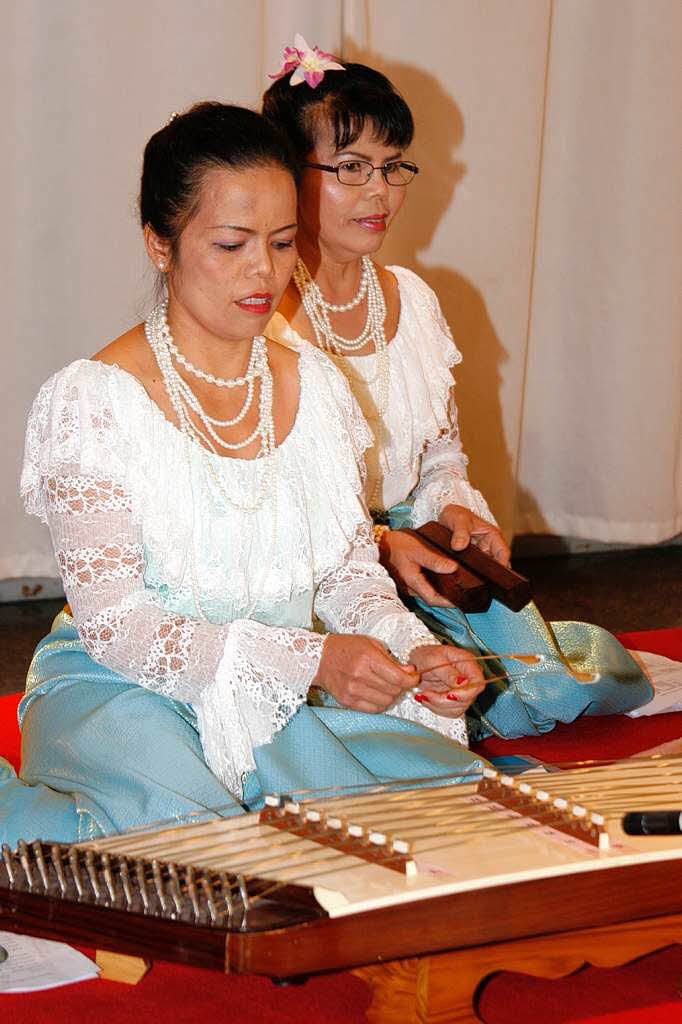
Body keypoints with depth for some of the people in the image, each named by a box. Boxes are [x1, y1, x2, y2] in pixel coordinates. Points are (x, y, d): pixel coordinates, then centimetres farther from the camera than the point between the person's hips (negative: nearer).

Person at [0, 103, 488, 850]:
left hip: (286, 692, 6)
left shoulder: (319, 388, 8)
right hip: (124, 689, -6)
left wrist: (411, 649, -9)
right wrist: (307, 660, -24)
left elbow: (350, 567, 15)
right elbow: (111, 620, -15)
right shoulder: (92, 401, -11)